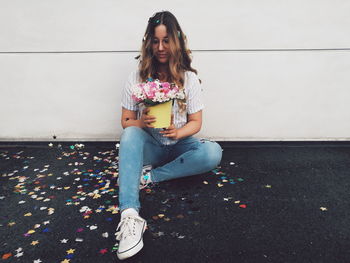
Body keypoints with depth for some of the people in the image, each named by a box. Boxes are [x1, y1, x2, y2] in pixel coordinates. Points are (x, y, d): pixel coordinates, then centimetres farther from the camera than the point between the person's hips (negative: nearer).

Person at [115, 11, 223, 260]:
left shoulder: (189, 78, -5)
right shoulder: (137, 78, -5)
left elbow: (196, 122, -4)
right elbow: (126, 122, -3)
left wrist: (178, 132, -27)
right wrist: (141, 122, -27)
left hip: (179, 145, 1)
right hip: (149, 146, 0)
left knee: (213, 152, -29)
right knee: (130, 135, -34)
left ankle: (150, 176, -21)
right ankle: (130, 216, -48)